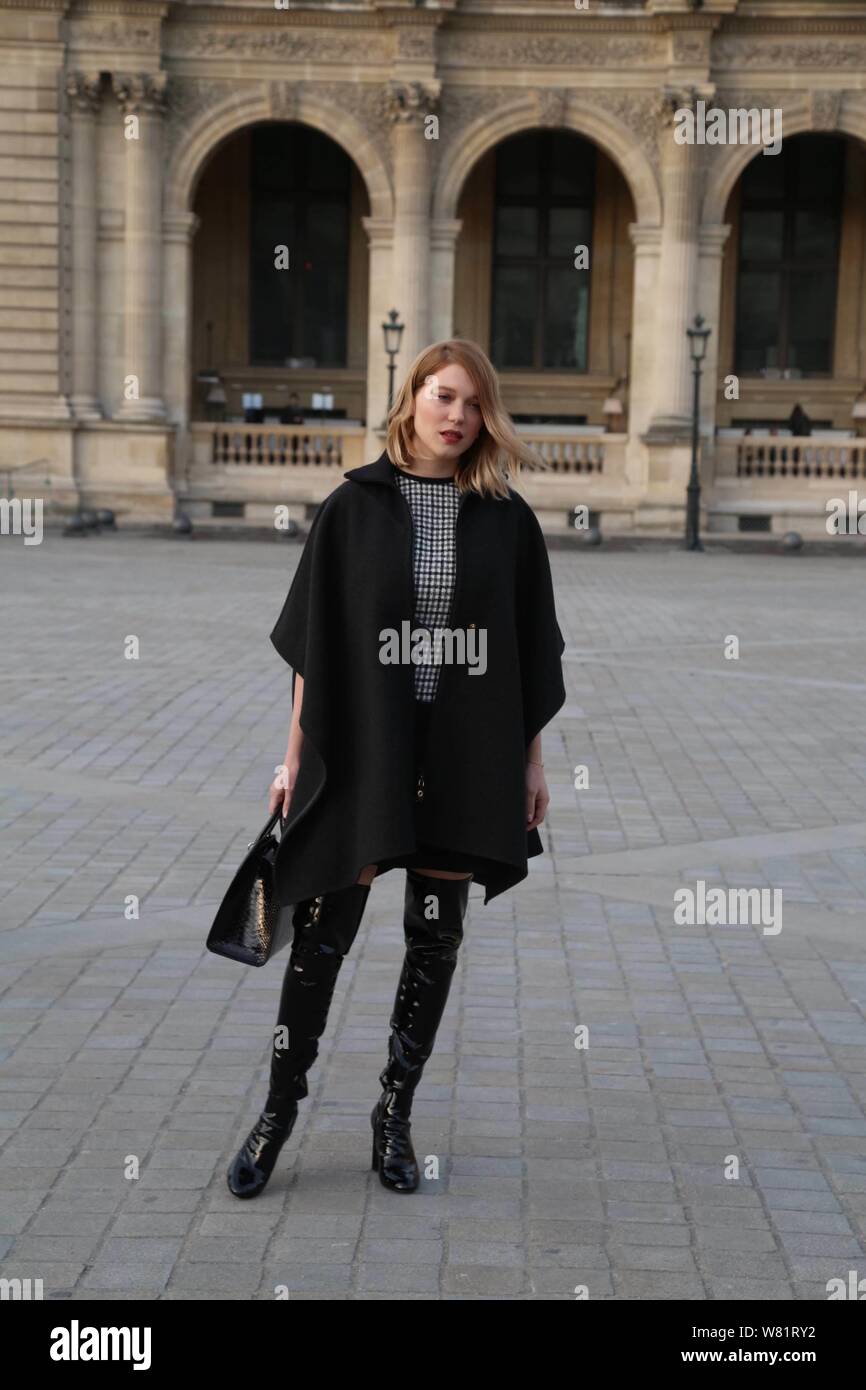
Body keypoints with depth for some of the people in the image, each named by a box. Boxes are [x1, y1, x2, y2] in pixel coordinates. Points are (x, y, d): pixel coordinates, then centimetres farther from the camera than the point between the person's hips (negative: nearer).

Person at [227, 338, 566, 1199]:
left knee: (436, 938, 8)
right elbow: (313, 639, 2)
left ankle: (394, 1114, 23)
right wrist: (296, 755, 0)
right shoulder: (356, 505, 1)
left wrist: (531, 759, 5)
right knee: (323, 933, 2)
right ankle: (278, 1113, 17)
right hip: (360, 748, -1)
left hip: (465, 756, 2)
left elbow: (529, 651, 7)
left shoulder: (507, 520, 4)